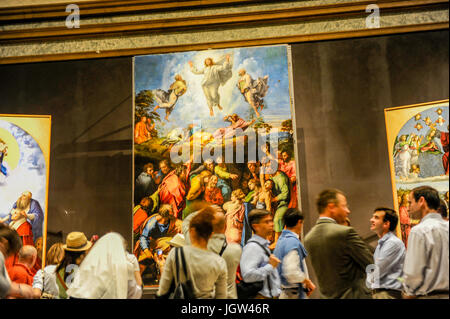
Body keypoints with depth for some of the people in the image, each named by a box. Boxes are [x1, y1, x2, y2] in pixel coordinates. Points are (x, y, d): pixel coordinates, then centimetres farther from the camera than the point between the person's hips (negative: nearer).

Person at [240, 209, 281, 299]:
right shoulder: (252, 247, -18)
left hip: (272, 295, 9)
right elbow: (247, 275, -29)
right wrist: (270, 266, -21)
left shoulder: (264, 245, 13)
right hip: (262, 296, -9)